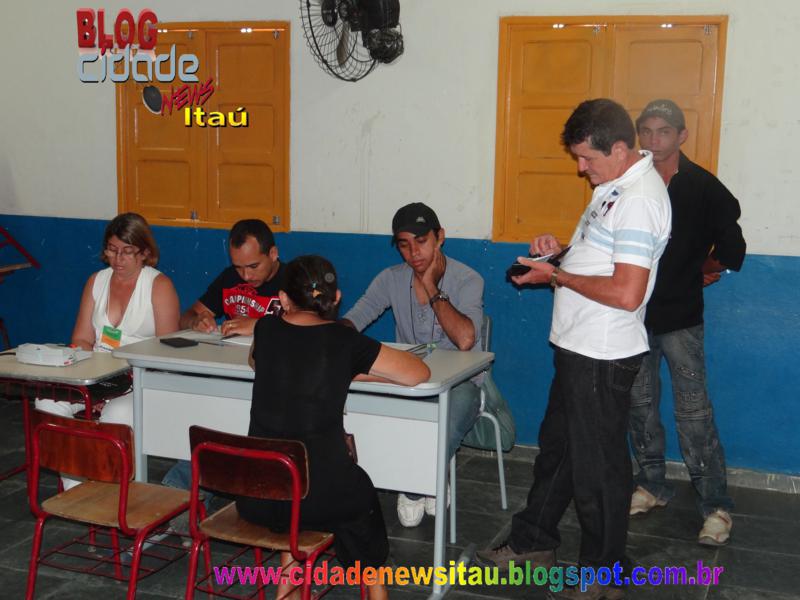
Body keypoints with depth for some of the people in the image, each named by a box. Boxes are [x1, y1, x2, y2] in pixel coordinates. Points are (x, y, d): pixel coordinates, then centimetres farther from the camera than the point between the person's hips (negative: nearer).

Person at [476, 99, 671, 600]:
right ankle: (533, 543, 38)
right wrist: (563, 250, 4)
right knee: (556, 448, 21)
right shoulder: (614, 186, 10)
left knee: (597, 466, 5)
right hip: (579, 349, 10)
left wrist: (558, 276, -18)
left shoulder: (639, 199, -22)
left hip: (604, 357, -10)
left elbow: (626, 292, -28)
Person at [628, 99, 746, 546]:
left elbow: (730, 245, 2)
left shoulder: (703, 188, -6)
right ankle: (653, 485, 30)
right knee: (641, 404, 13)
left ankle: (717, 505, 5)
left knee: (694, 412, -4)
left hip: (680, 316, -4)